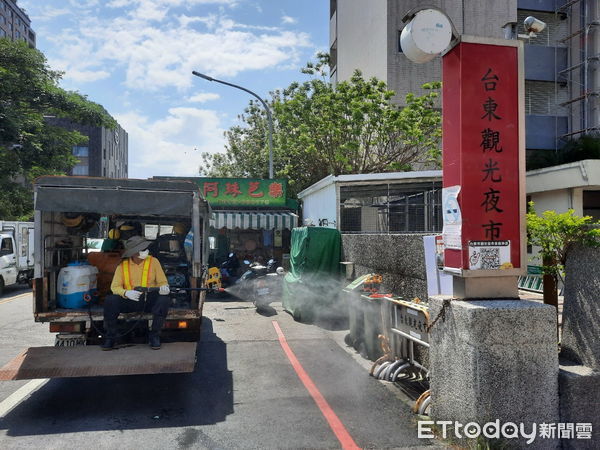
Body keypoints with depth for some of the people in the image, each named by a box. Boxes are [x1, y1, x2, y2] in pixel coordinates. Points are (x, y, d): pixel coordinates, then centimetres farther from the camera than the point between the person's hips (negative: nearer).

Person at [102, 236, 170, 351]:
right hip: (129, 301, 1)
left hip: (149, 300, -1)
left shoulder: (153, 261, -1)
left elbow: (162, 282, -1)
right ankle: (110, 337, -5)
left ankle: (154, 336, -10)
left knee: (164, 300, -31)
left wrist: (164, 287, -26)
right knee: (110, 300, -25)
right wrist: (126, 293, -28)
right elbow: (115, 286, -5)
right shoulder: (123, 266, 0)